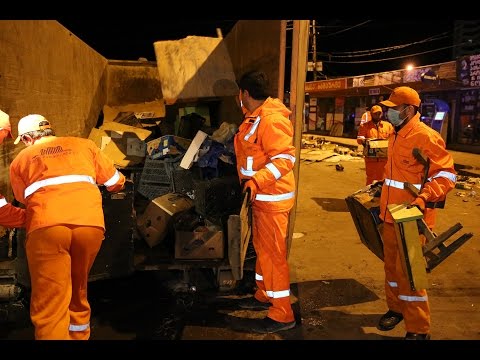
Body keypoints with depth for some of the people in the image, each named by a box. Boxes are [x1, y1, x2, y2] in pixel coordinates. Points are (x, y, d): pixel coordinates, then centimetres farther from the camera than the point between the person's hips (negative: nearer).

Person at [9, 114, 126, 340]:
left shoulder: (20, 160, 23)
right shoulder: (83, 145, 24)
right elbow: (117, 183, 30)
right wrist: (93, 182, 52)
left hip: (46, 226, -2)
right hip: (90, 223, 2)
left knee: (49, 305, 2)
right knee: (77, 291, 22)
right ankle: (79, 336, 34)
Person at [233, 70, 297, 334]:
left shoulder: (272, 119, -21)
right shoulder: (255, 118, 12)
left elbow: (285, 158, -28)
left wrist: (257, 180, -38)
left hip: (273, 197, -11)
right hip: (261, 194, 11)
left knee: (272, 253, -4)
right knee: (262, 248, 20)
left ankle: (282, 315, 6)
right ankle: (264, 295, 36)